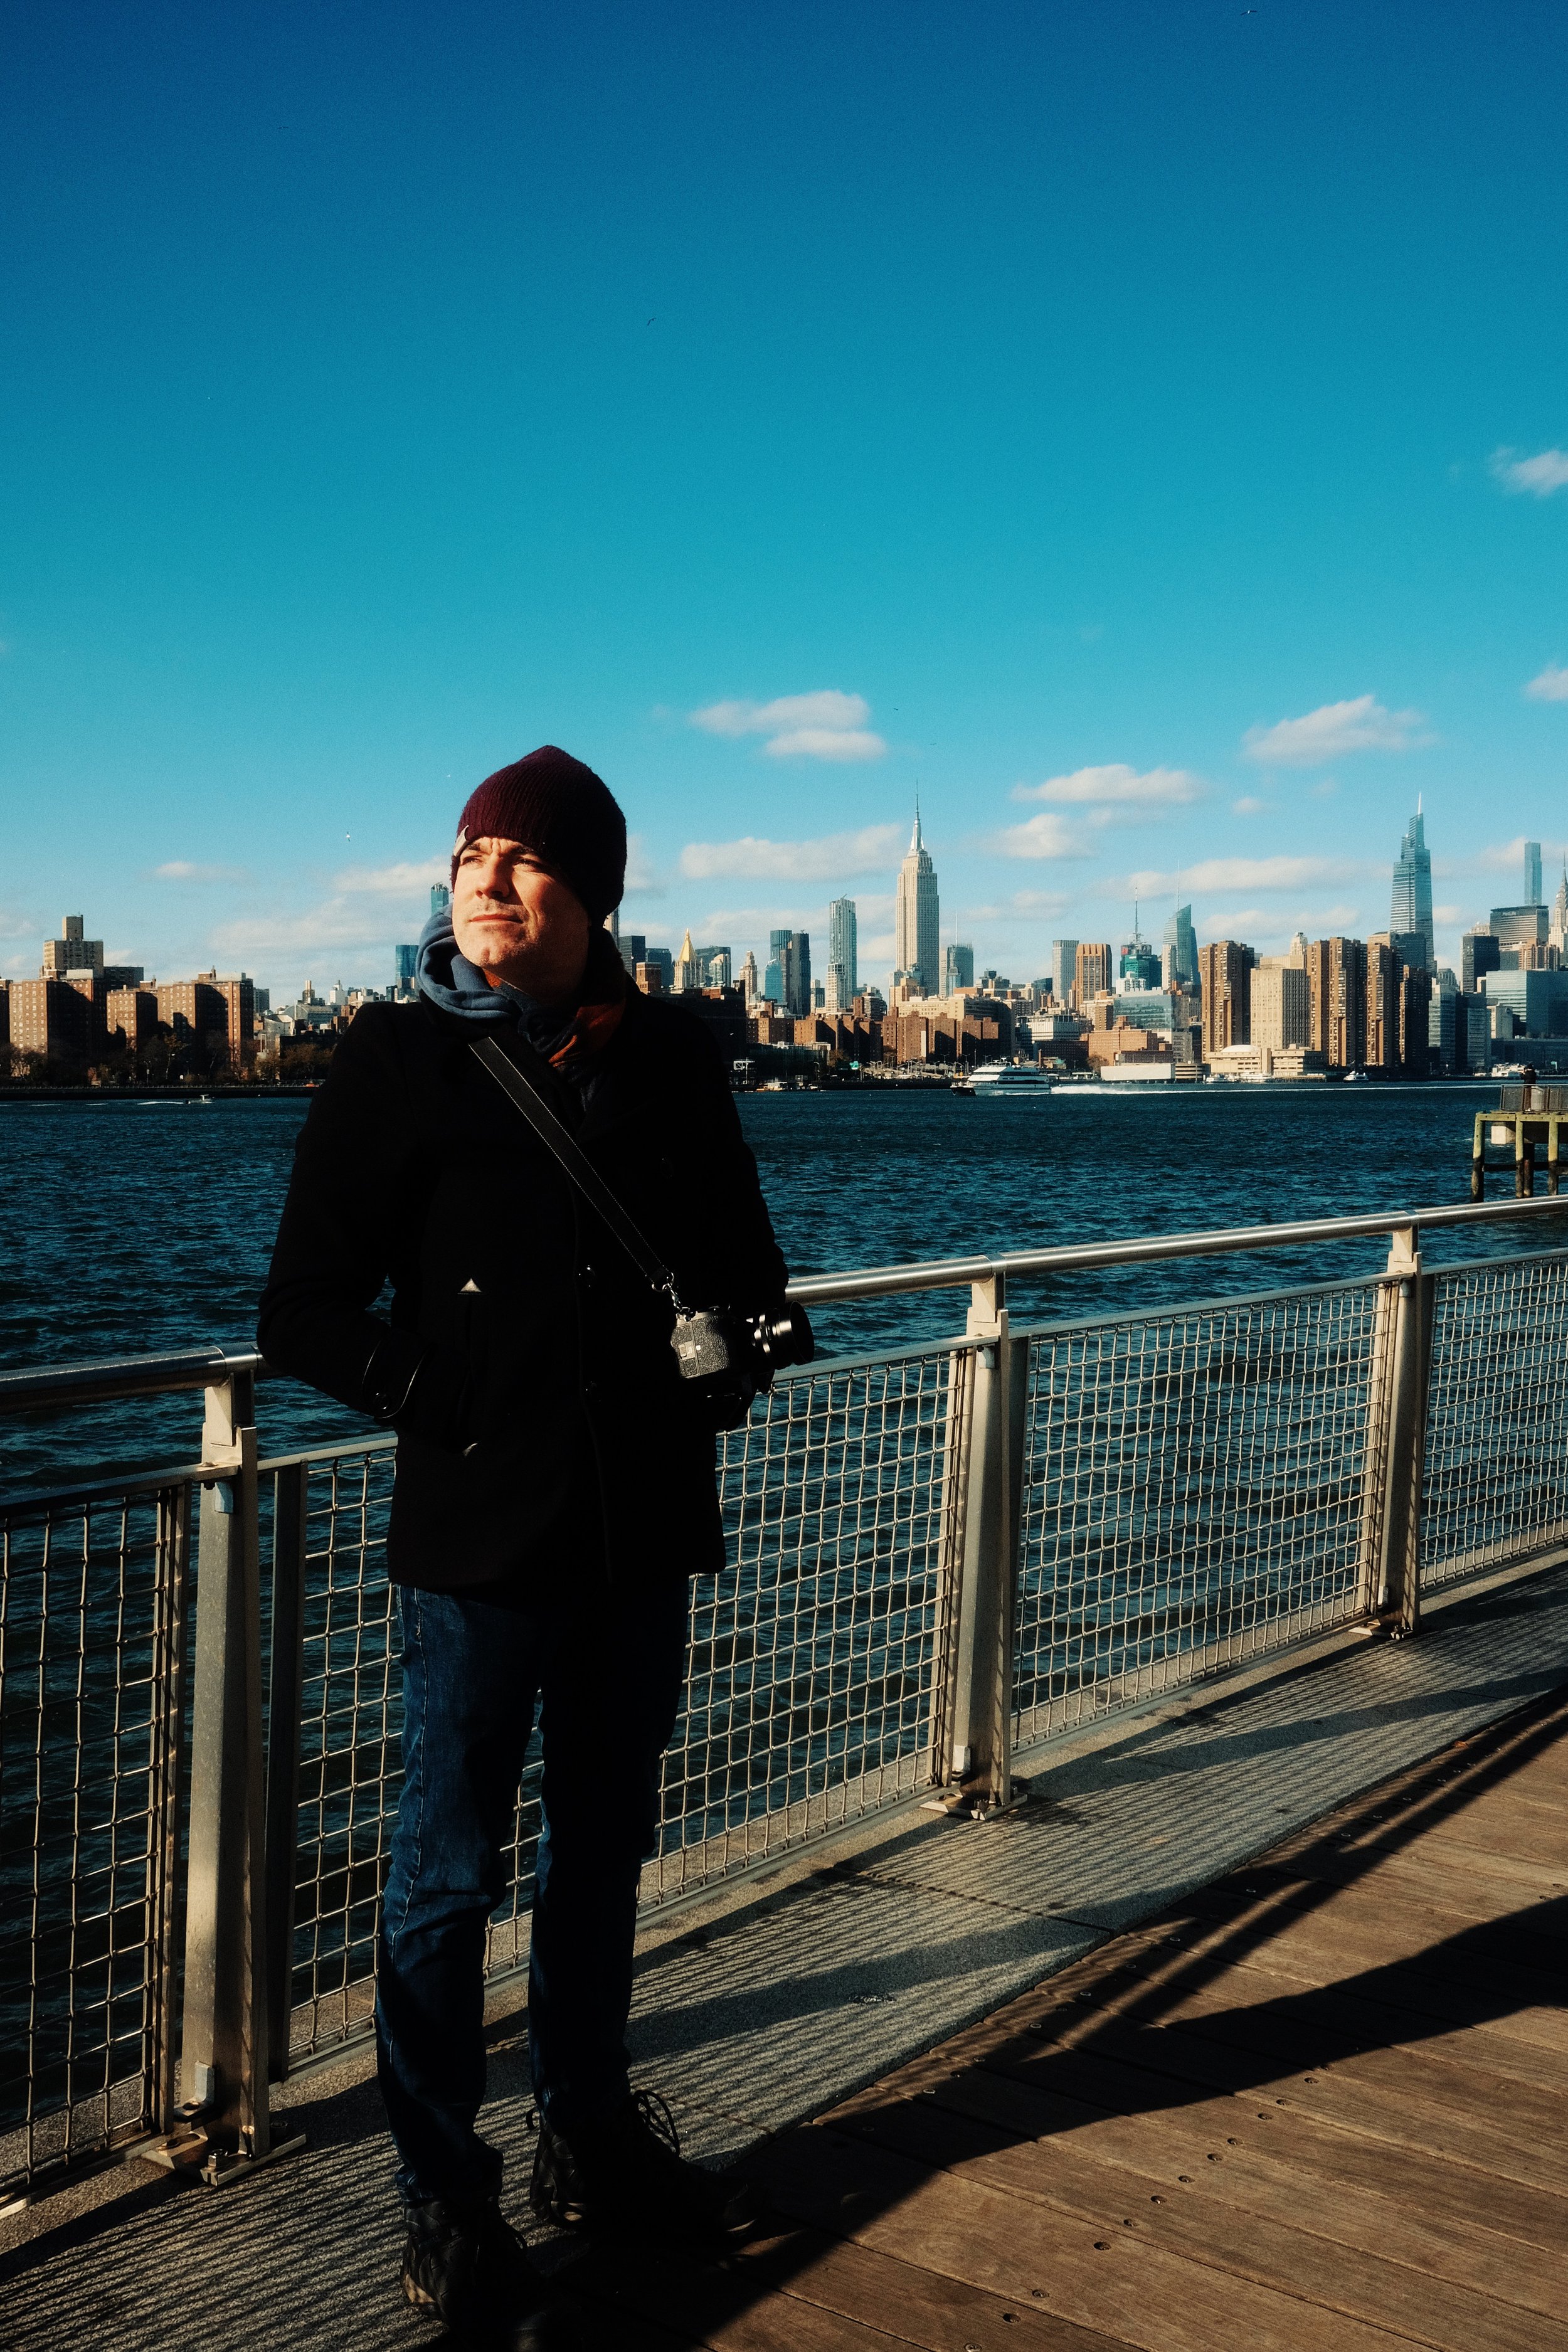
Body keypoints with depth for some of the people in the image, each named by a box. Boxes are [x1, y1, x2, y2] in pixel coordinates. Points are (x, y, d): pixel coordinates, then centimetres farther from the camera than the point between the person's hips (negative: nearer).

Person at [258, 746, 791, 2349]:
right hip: (478, 1535, -4)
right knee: (450, 1872, 5)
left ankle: (589, 2142, 38)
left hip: (641, 1525, 5)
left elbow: (740, 1262, 14)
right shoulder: (400, 1059, -7)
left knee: (603, 1852, 19)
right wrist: (439, 1404, -16)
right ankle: (443, 2204, 24)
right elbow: (307, 1312, -7)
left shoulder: (670, 1057, 4)